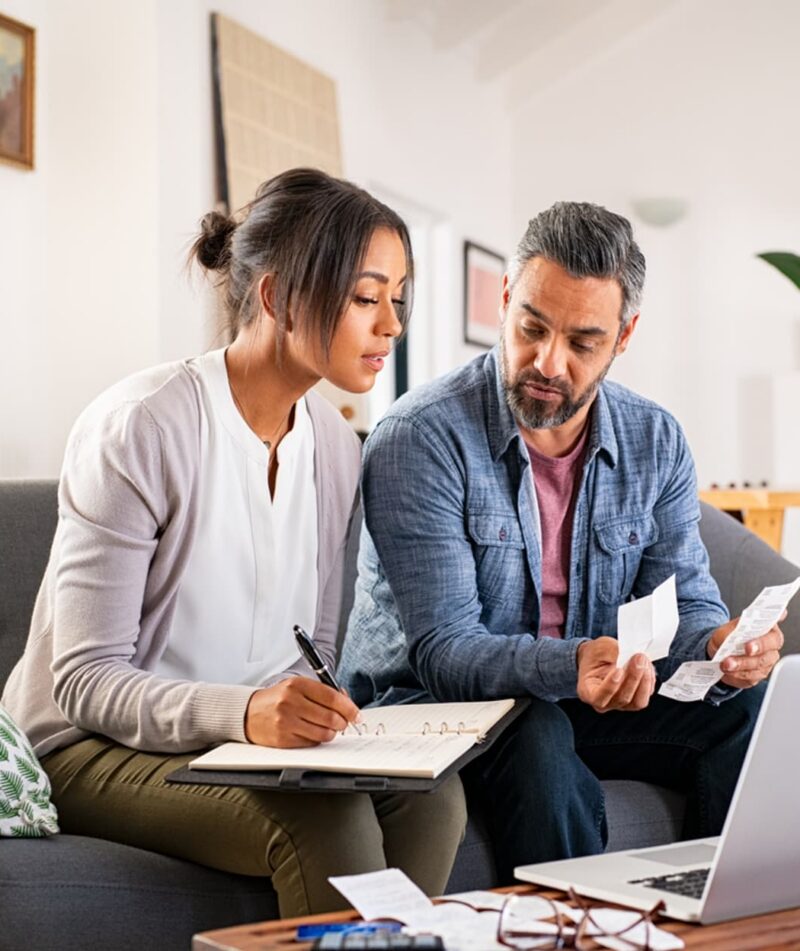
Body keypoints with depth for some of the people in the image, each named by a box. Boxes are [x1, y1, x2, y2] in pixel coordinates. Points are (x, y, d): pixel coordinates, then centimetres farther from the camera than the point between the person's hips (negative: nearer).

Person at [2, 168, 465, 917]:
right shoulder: (138, 427, -17)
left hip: (253, 739, 6)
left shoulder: (335, 446, 5)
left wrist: (308, 713, -14)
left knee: (429, 793, -21)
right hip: (90, 748, -6)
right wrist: (241, 710, -35)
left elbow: (312, 650, 10)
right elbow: (85, 680, -18)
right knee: (326, 820, -30)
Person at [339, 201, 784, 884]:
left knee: (748, 711, -18)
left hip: (588, 701, 5)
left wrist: (720, 645, -26)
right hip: (427, 702, -4)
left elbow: (684, 602, 0)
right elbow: (443, 649, -22)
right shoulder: (419, 438, -18)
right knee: (540, 739, -36)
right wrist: (570, 667, -42)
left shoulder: (656, 443, 1)